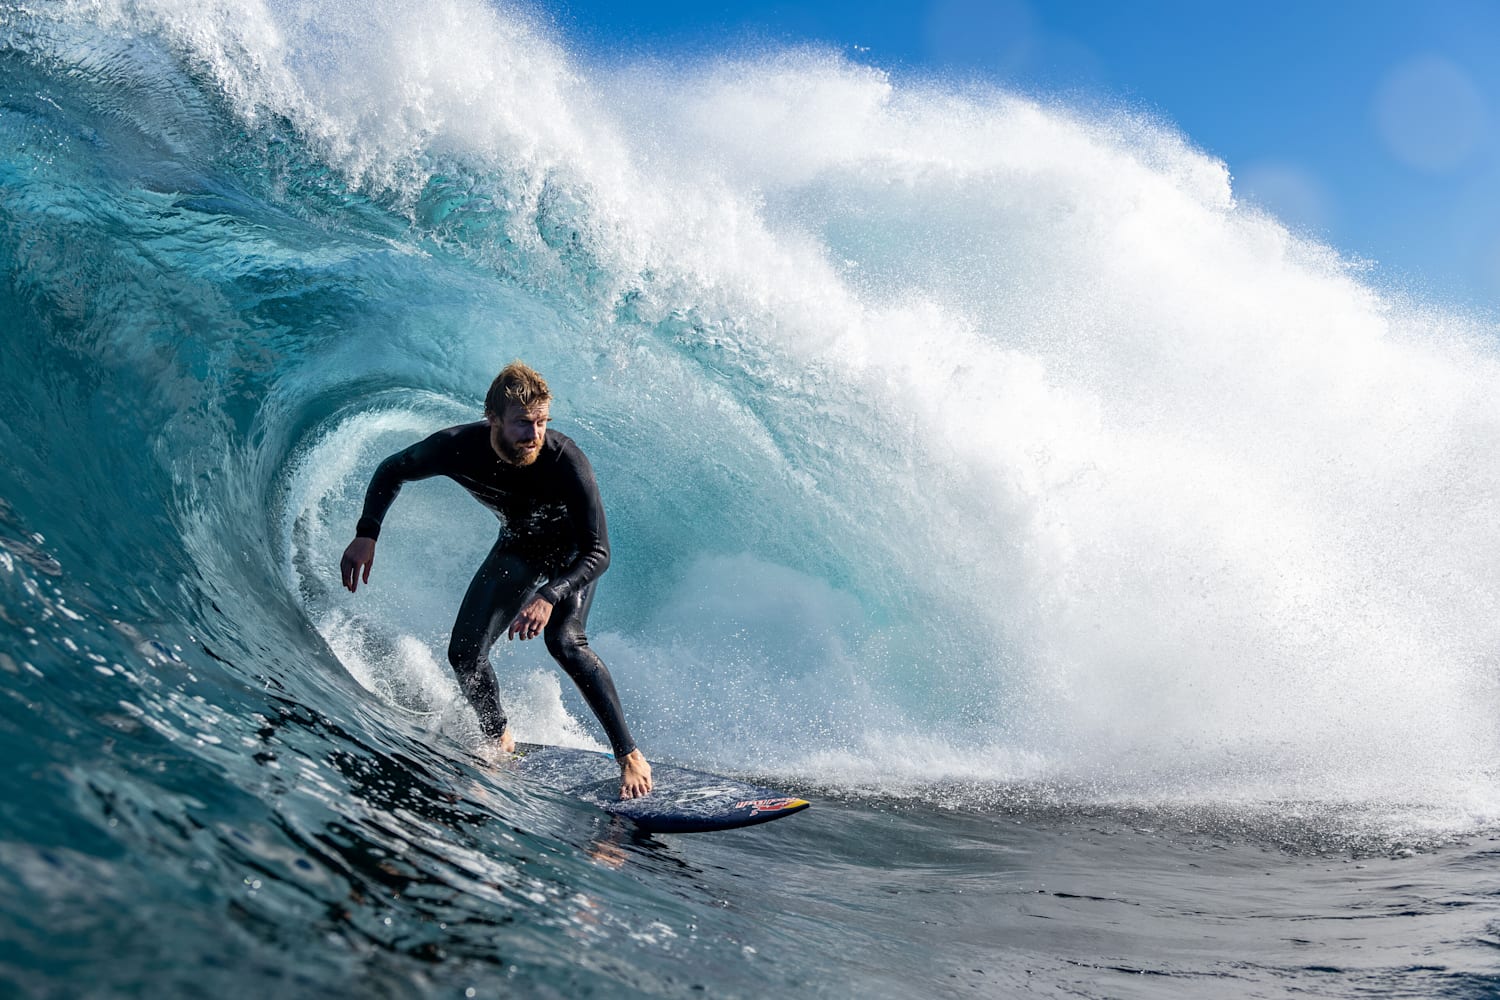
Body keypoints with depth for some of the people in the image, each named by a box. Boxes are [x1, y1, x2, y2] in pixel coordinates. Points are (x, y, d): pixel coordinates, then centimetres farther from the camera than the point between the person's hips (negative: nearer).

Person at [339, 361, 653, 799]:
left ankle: (630, 755, -22)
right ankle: (501, 741, 23)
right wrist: (366, 534, -20)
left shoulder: (565, 459, -38)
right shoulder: (458, 447, -29)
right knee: (464, 654, -3)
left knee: (563, 639, -29)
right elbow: (392, 471, -7)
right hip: (518, 545, 4)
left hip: (572, 547, -4)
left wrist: (549, 596, -49)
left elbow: (598, 552, -34)